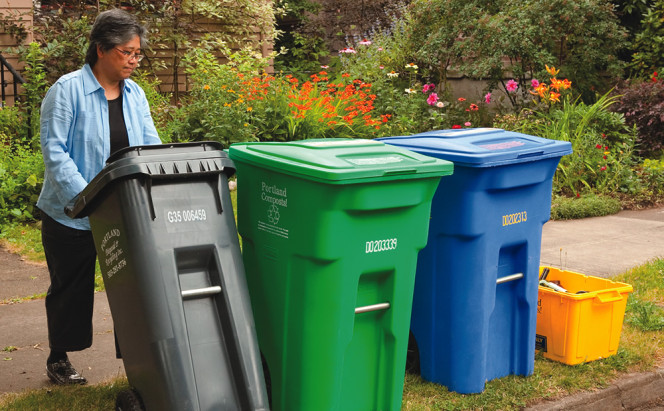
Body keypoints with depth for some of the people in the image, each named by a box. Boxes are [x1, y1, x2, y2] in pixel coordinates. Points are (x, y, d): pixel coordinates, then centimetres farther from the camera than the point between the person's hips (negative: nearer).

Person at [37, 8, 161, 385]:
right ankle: (58, 358, 28)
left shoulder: (135, 94, 5)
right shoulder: (68, 90, -12)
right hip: (72, 214, -4)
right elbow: (54, 152, -17)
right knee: (70, 287, 11)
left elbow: (150, 148, 3)